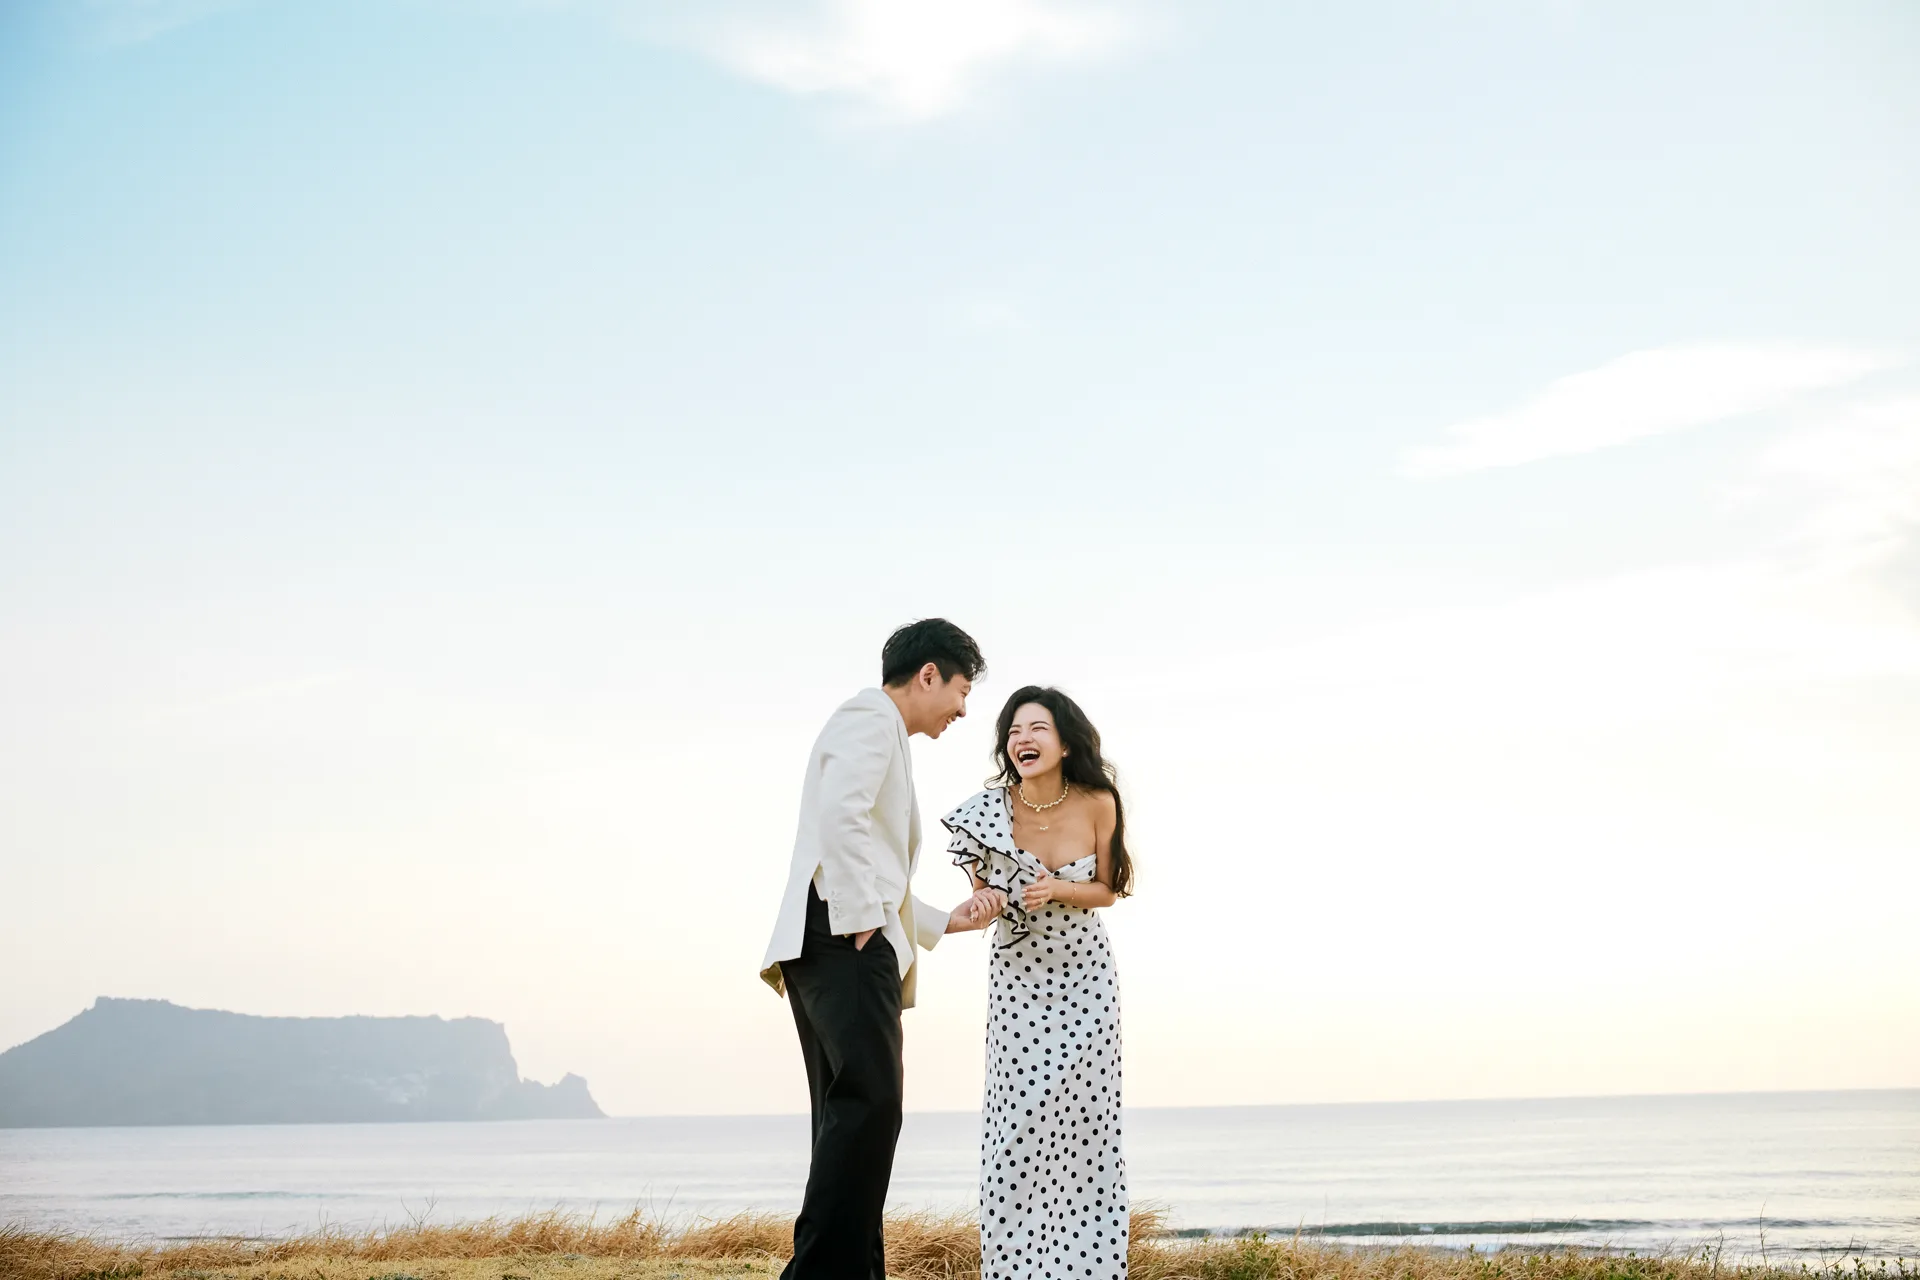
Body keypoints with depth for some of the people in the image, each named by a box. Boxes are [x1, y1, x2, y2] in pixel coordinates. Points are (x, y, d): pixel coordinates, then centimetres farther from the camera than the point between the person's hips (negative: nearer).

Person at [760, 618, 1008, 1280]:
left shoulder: (880, 733, 31)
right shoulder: (871, 716, 0)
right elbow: (840, 811, -19)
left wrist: (948, 921, 24)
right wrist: (861, 918, -18)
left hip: (842, 950, 11)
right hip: (846, 942, -11)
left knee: (854, 1118, 7)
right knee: (870, 1105, -18)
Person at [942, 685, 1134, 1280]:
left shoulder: (1097, 803, -13)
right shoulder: (990, 809, -13)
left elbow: (1108, 890, -2)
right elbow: (982, 886, 3)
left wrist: (1058, 889, -21)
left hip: (1085, 974, 0)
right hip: (1018, 975, 0)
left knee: (1087, 1116, -2)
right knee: (1017, 1119, -5)